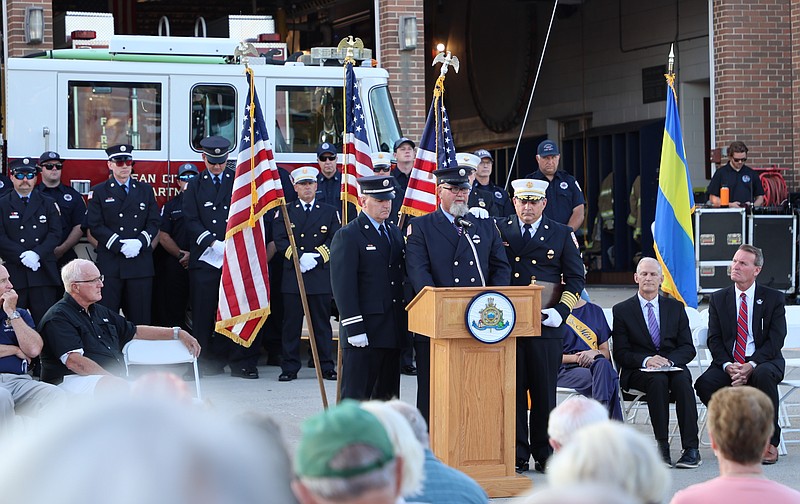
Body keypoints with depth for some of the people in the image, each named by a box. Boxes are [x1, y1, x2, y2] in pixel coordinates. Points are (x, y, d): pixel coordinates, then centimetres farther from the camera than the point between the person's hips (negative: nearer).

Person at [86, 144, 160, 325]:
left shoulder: (145, 190, 15)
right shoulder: (99, 192, 7)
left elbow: (153, 223, 10)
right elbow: (95, 226, -2)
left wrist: (140, 242, -10)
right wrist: (120, 246, -14)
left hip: (141, 264, 2)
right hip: (110, 263, -2)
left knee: (140, 317, 1)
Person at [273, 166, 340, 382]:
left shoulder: (330, 212, 11)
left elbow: (335, 241, 3)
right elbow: (279, 241, 0)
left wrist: (316, 257, -11)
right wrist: (300, 257, -13)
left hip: (321, 276, 0)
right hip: (292, 277, 0)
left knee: (322, 322, 4)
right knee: (291, 322, -1)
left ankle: (326, 366, 9)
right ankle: (289, 367, 4)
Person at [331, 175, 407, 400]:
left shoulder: (395, 233, 16)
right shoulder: (347, 236, -7)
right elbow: (343, 286, -12)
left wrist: (404, 321, 10)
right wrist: (354, 328, -18)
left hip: (393, 329, 7)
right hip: (364, 331, -7)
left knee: (388, 395, 11)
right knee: (356, 394, -5)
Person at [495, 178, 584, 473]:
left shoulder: (562, 235, 9)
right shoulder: (499, 231, 8)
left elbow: (576, 278, 8)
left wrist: (561, 311, -5)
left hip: (546, 326, 0)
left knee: (544, 391, 5)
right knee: (512, 391, 1)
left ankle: (544, 455, 14)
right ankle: (517, 456, 6)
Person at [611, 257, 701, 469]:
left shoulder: (675, 308, 16)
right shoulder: (622, 310, 9)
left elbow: (688, 348, 8)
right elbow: (621, 354, 1)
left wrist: (670, 360, -13)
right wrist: (646, 360, -18)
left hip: (672, 366, 2)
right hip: (637, 371, -2)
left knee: (682, 379, -33)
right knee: (658, 380, -36)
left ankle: (691, 449, -37)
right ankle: (662, 446, -36)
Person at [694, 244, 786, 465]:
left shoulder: (773, 298, 3)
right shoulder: (718, 298, 11)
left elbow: (776, 340, -6)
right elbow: (714, 339, 4)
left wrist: (751, 365, -21)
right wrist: (728, 365, -16)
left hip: (764, 362, -2)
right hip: (728, 363, 2)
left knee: (763, 375, -38)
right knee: (704, 384, -28)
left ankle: (770, 441, -24)